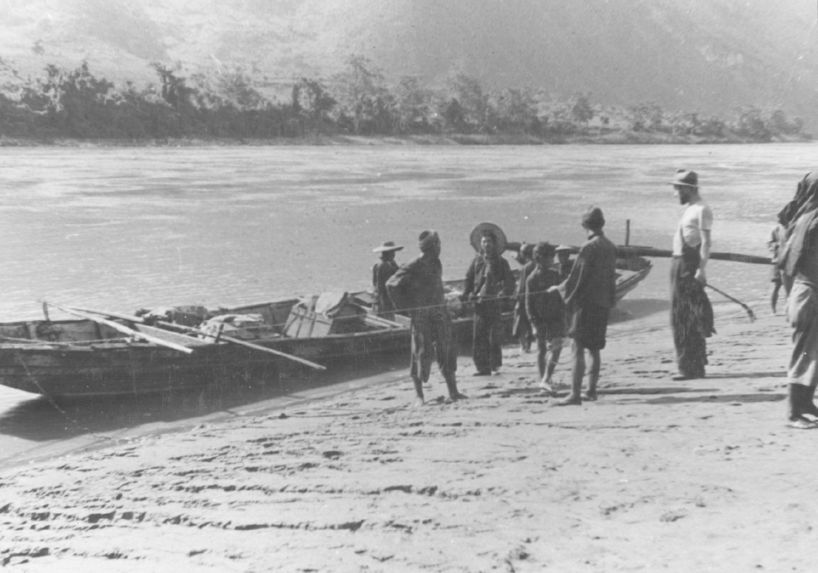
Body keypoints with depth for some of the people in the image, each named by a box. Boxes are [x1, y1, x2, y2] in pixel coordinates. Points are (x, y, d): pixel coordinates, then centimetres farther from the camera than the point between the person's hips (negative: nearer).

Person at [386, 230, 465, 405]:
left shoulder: (437, 264, 9)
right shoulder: (413, 267, -12)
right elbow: (391, 284, -11)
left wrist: (442, 303, 15)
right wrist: (405, 306, -9)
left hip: (439, 313, 6)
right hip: (421, 316, -6)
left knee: (447, 351, 4)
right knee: (422, 354, -1)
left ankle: (453, 392, 11)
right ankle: (419, 396, 9)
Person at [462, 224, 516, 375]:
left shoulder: (501, 262, 5)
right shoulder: (477, 261, 10)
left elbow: (509, 282, 1)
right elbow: (468, 279, 12)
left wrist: (504, 294, -15)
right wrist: (468, 294, -3)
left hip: (495, 302, -2)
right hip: (479, 303, 2)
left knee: (495, 337, 1)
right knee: (479, 337, -2)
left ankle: (495, 365, 14)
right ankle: (483, 367, 3)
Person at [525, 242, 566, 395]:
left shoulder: (554, 274, 9)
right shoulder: (532, 278, -6)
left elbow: (560, 296, 16)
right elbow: (529, 302, -7)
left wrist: (562, 315, 9)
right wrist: (534, 323, -12)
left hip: (555, 317, 4)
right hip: (540, 319, -4)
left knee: (555, 347, -8)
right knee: (541, 350, 6)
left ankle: (546, 380, -6)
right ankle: (544, 380, 13)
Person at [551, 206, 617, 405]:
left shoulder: (589, 247, -14)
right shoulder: (611, 247, 8)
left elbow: (578, 277, -13)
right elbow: (611, 277, 14)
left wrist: (559, 288, 1)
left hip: (587, 302, -8)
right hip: (604, 303, 8)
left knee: (579, 348, -8)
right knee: (595, 348, 15)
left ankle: (575, 394, -12)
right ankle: (591, 390, 21)